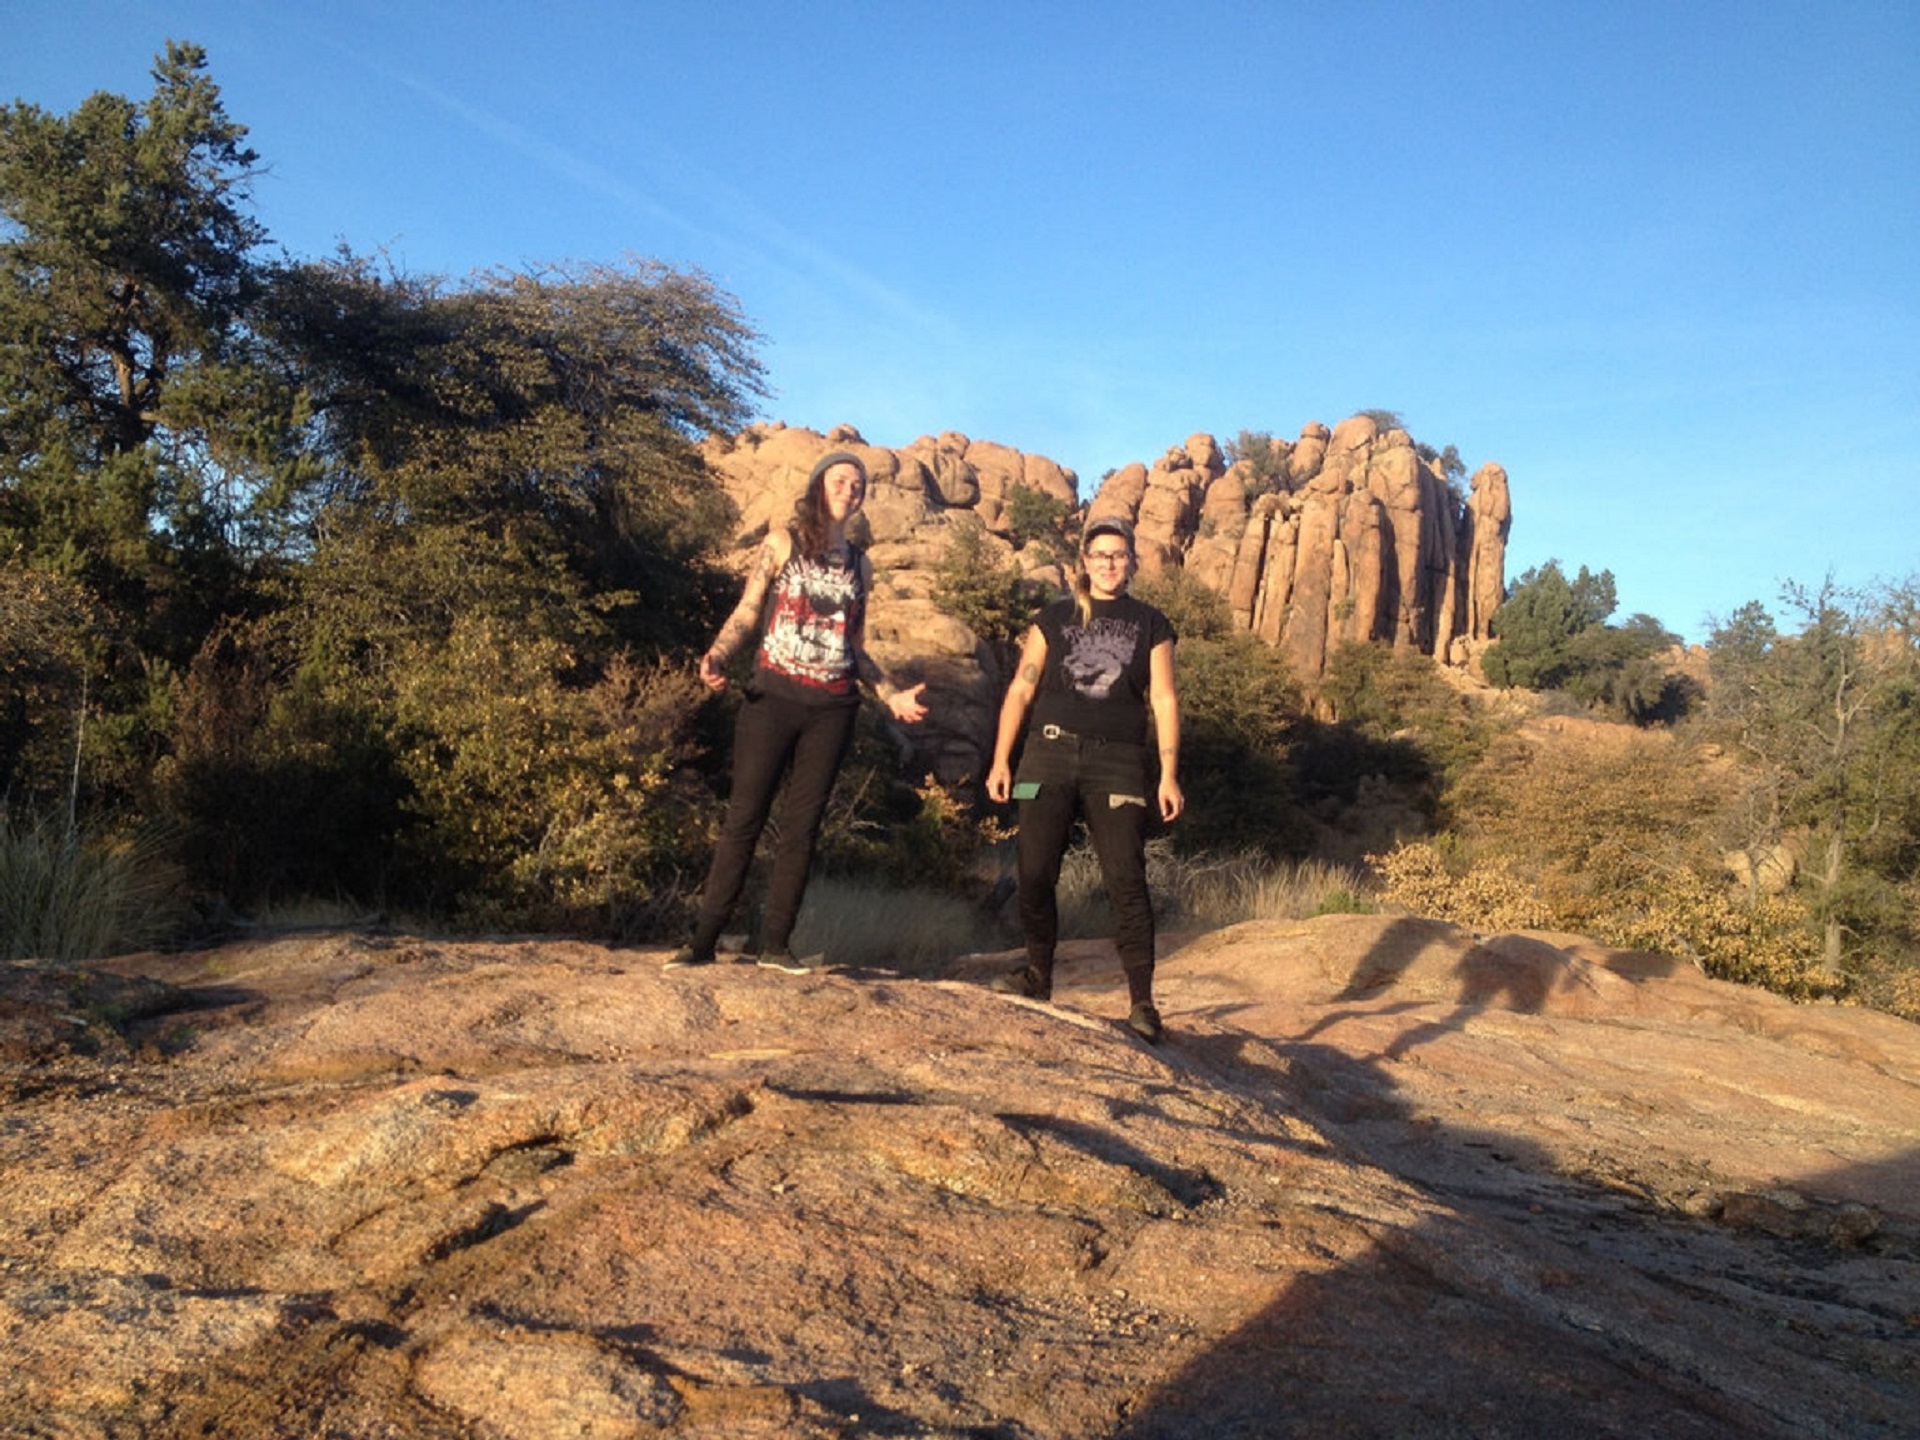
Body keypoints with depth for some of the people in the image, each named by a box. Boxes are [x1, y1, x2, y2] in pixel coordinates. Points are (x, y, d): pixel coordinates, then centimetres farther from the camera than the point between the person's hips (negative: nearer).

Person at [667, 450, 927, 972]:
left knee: (802, 827, 3)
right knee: (744, 819, -6)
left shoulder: (860, 564, 14)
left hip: (831, 710, 3)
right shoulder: (782, 543, 3)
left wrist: (891, 696, 9)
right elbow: (746, 613, -3)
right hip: (773, 699, -3)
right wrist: (716, 657, -21)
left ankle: (776, 943, 9)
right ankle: (703, 940, -2)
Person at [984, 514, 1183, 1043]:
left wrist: (1169, 775, -1)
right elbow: (1020, 689, 10)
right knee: (1035, 873, -2)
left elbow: (1164, 700, 6)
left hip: (1117, 762, -1)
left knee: (1126, 880, -8)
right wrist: (1000, 760, 4)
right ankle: (1038, 975, 17)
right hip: (1050, 755, 2)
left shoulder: (1151, 625, 10)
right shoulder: (1056, 618, 12)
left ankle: (1142, 1002, -5)